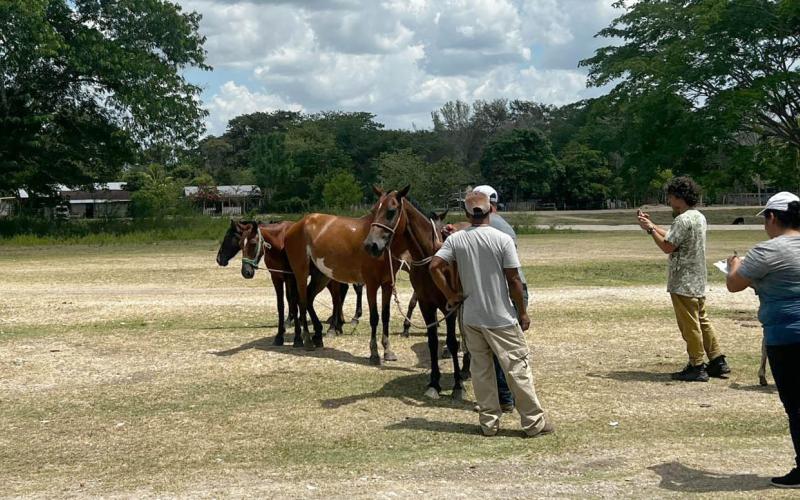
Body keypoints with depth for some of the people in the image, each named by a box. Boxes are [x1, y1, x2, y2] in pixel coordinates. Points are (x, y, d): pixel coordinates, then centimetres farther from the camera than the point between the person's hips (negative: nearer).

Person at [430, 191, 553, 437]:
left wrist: (450, 295, 1)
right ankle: (534, 422, 11)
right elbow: (513, 280, -11)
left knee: (480, 368, 13)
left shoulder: (456, 239, -3)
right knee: (518, 367, 5)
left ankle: (489, 422, 18)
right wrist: (522, 312, 0)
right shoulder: (503, 239, -12)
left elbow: (434, 267, -10)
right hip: (501, 317, -3)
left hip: (471, 317, 3)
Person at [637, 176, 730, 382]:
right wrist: (651, 225, 16)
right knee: (702, 321, 16)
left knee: (689, 325, -2)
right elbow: (673, 238, 17)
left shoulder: (683, 220, -19)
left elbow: (667, 246, -18)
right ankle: (718, 362, 20)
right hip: (698, 281, 10)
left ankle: (696, 367, 4)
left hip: (683, 283, -10)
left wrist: (650, 229, -8)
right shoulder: (699, 217, 12)